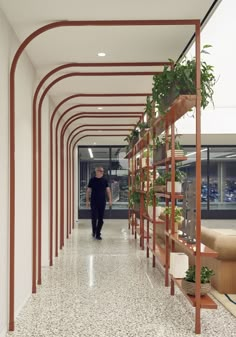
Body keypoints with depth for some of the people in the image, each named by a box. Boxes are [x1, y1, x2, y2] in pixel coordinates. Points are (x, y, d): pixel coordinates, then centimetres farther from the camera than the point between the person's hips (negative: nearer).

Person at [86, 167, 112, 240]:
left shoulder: (104, 180, 6)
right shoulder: (92, 180, 0)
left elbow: (108, 190, 8)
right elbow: (88, 191, 3)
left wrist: (110, 200, 0)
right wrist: (87, 200, -2)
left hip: (102, 202, 2)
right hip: (94, 202, -2)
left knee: (100, 219, 4)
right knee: (94, 217, -4)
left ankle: (98, 234, 13)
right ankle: (94, 231, 20)